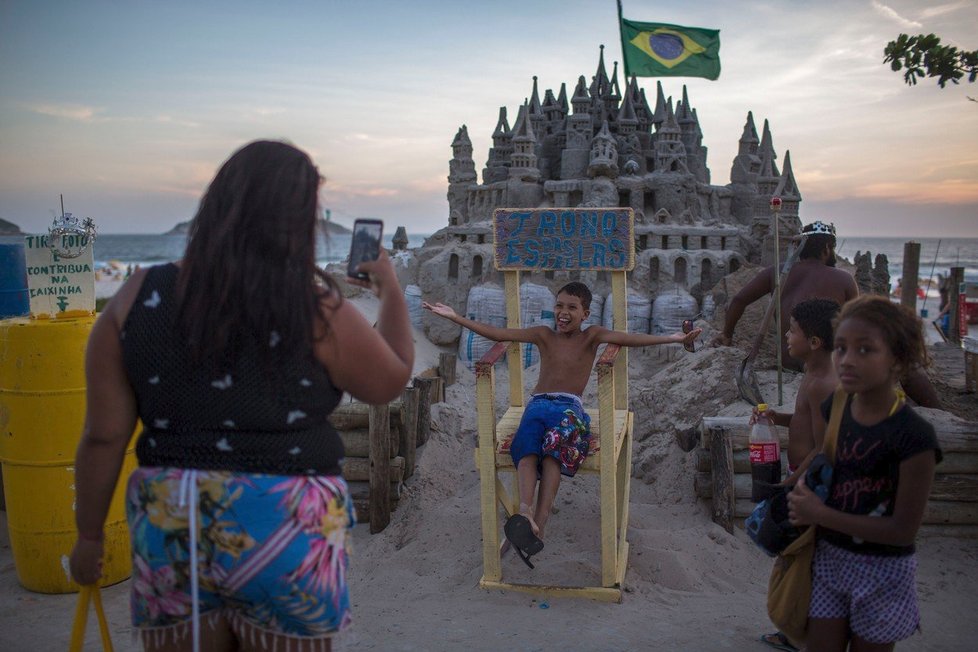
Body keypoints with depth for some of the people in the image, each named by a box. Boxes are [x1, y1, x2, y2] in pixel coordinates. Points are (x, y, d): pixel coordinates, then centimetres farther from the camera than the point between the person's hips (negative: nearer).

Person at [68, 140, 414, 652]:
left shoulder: (138, 299, -4)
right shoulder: (316, 311, -12)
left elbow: (103, 438, -1)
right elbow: (392, 379, 4)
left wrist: (89, 534, 12)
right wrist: (391, 290, 18)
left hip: (168, 530, 3)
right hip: (287, 533, -2)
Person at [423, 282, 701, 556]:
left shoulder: (591, 336, 10)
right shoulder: (544, 335, 16)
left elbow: (628, 338, -5)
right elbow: (499, 334, 10)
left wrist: (674, 338, -21)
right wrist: (455, 317, 4)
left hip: (570, 408, -2)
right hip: (538, 404, 2)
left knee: (554, 449, -35)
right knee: (528, 449, -32)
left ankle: (540, 521, -45)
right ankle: (525, 510, -52)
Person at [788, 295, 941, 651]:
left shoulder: (914, 437, -23)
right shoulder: (833, 409, -5)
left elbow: (903, 530, -20)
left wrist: (820, 514, -20)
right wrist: (803, 494, -6)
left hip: (882, 571, -4)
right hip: (829, 556, 4)